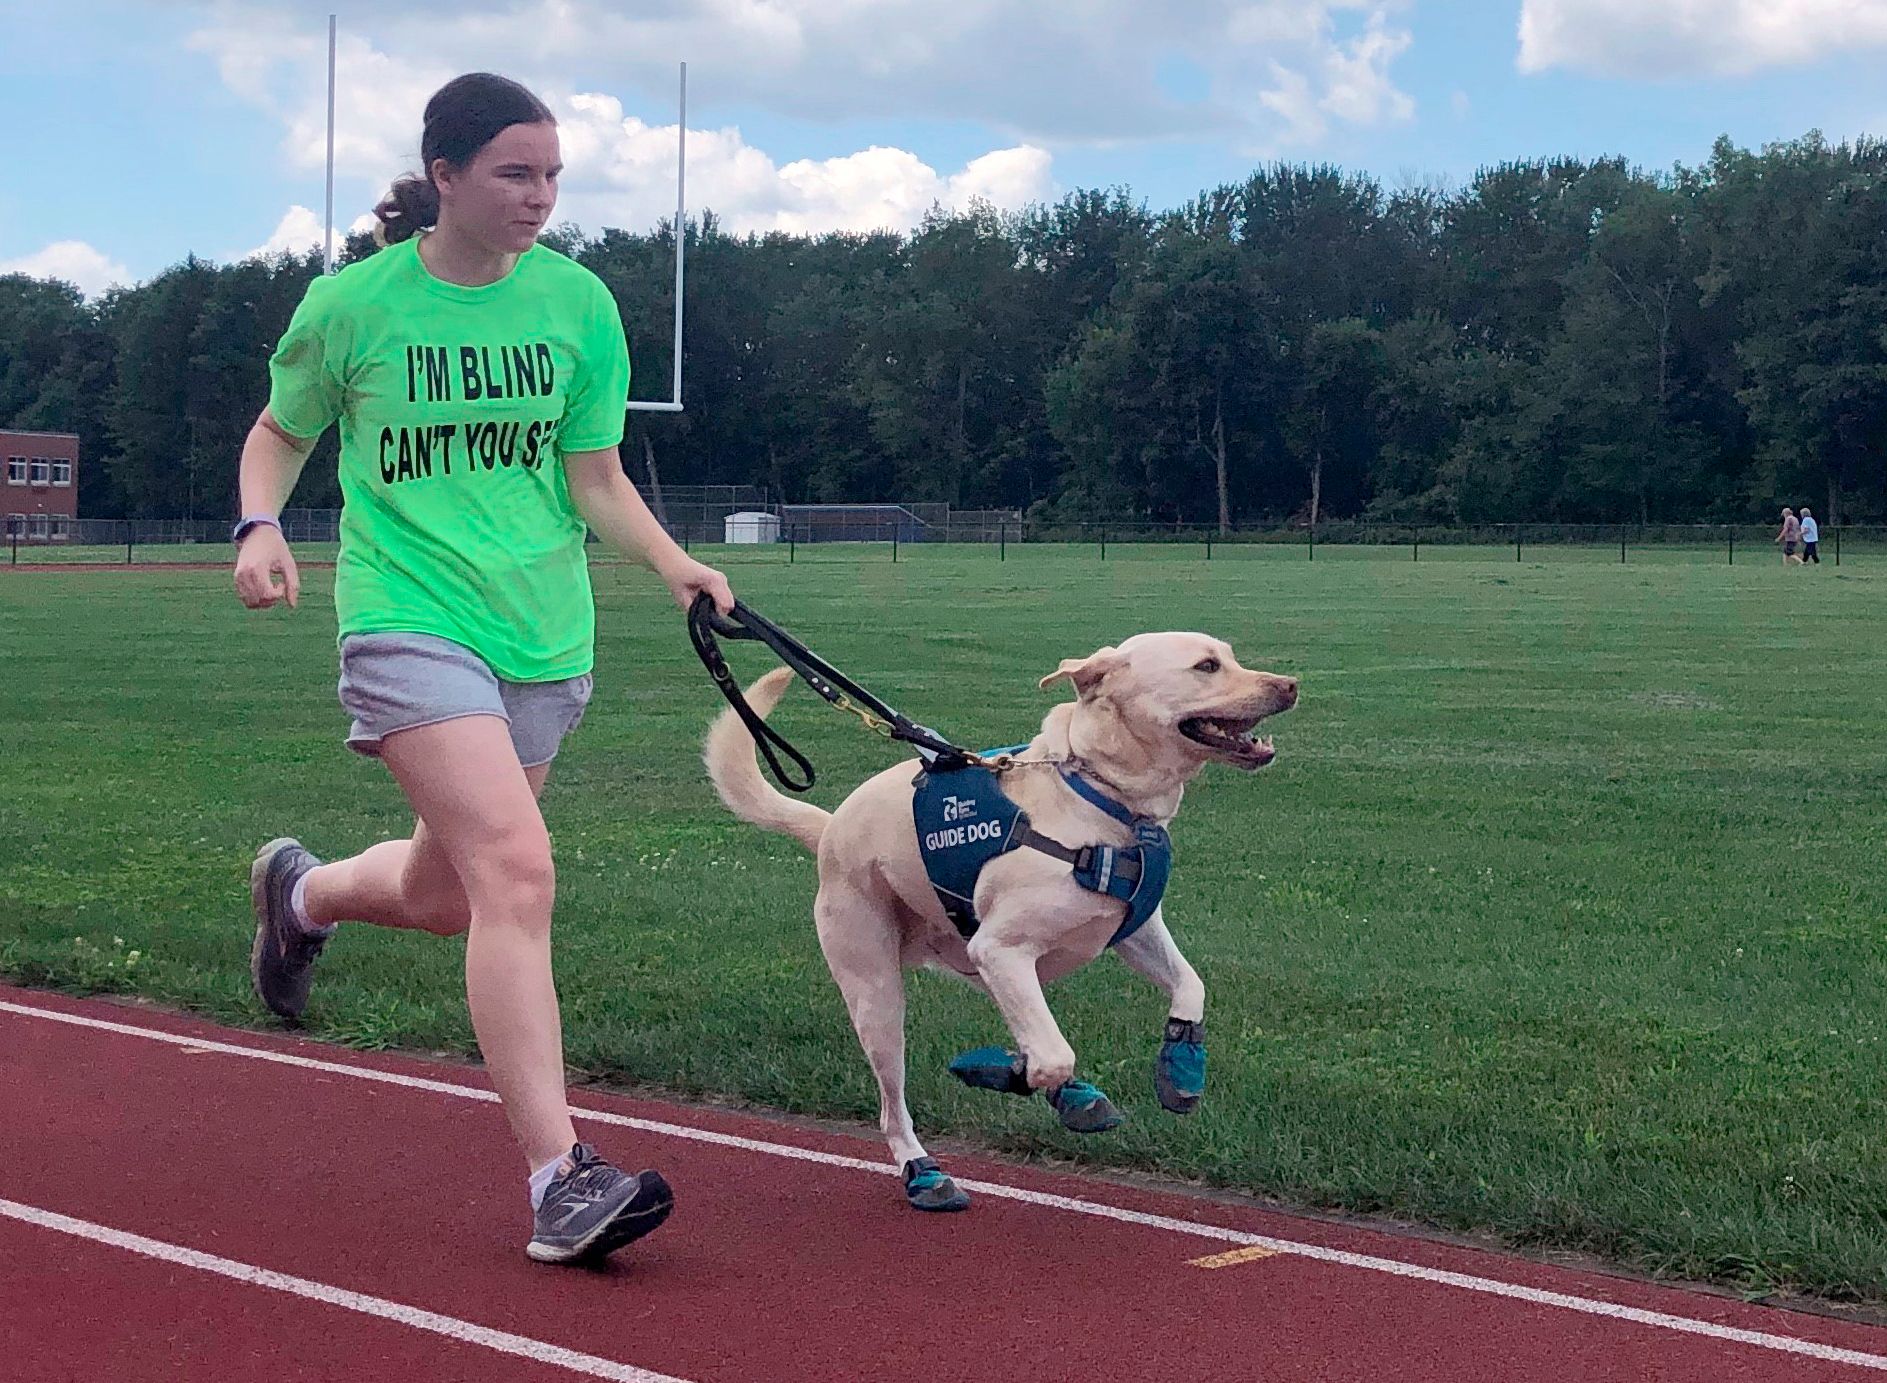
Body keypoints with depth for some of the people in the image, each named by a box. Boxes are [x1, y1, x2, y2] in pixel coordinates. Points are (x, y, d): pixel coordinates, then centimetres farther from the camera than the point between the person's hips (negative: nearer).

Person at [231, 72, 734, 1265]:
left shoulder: (577, 302, 3)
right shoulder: (353, 304, -4)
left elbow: (596, 477, 3)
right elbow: (280, 432, 11)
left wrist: (671, 562, -15)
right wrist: (261, 525, -9)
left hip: (544, 633, 5)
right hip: (411, 620, -4)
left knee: (445, 895, 15)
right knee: (516, 867, -23)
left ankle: (301, 892, 51)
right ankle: (561, 1178, -22)